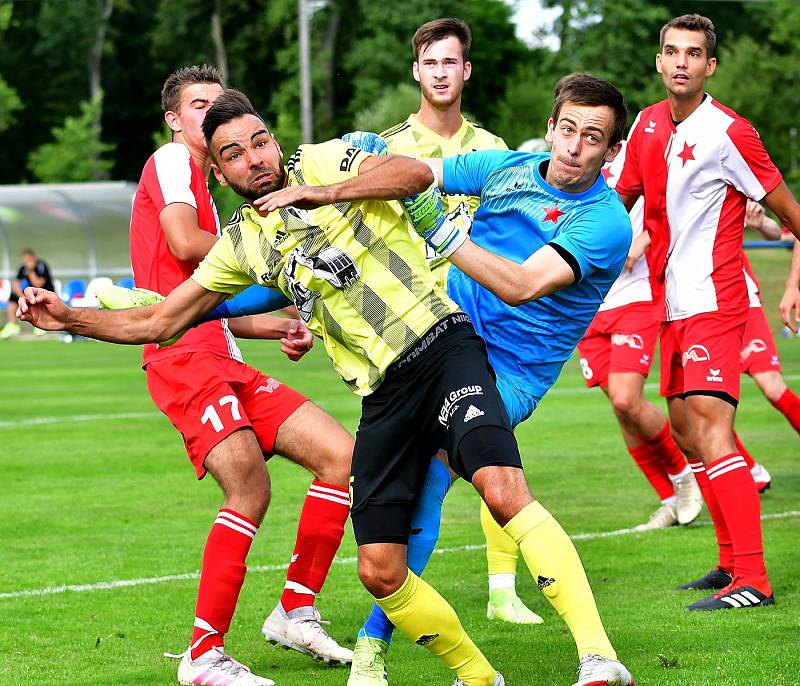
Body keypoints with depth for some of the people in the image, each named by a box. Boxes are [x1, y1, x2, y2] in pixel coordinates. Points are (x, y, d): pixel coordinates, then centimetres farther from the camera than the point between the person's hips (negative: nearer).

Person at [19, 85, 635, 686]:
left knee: (503, 488, -28)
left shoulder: (324, 163, 4)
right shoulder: (242, 245, 16)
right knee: (380, 570, -3)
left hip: (442, 347, -6)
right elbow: (158, 323, 21)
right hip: (383, 396, 6)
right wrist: (68, 317, 12)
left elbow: (416, 174, -12)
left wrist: (324, 193, -16)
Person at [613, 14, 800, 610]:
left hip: (713, 303, -8)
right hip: (671, 304, 8)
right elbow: (622, 197, 22)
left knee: (710, 427, -17)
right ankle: (732, 562, 24)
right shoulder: (648, 125, 8)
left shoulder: (727, 132, -13)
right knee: (687, 432, 13)